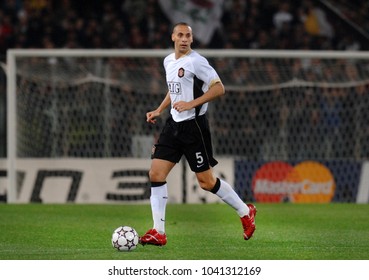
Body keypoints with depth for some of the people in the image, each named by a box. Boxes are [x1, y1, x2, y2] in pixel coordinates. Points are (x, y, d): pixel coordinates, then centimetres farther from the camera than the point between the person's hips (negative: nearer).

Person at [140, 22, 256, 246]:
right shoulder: (168, 61, 12)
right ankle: (158, 232, -1)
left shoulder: (196, 61, -12)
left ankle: (245, 212, 19)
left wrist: (191, 104, -21)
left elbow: (219, 88, -16)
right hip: (174, 124, 7)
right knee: (156, 173, -4)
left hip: (194, 125, -7)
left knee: (206, 181, -2)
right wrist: (159, 110, 17)